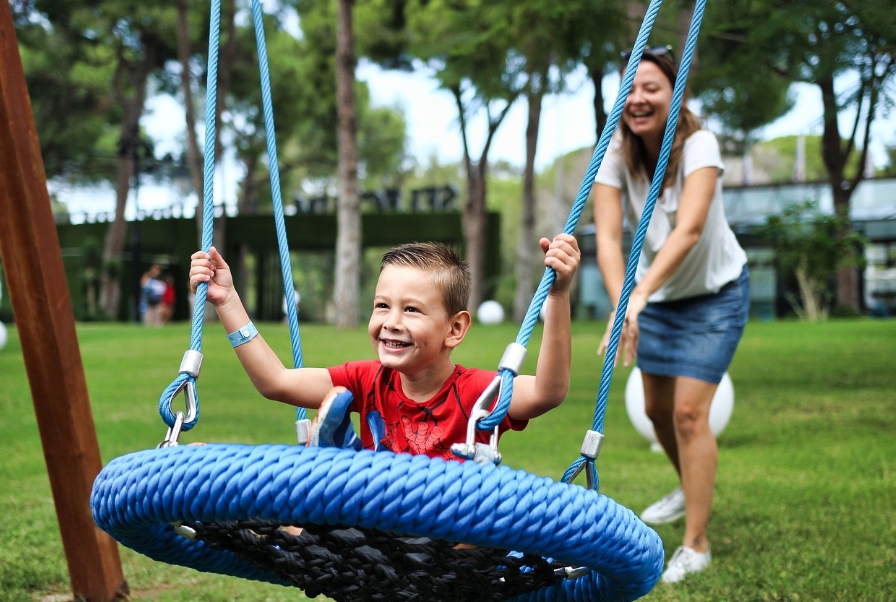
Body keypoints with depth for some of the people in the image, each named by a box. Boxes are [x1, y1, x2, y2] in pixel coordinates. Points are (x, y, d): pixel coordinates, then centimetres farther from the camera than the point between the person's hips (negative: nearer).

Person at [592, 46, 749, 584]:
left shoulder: (699, 146, -29)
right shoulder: (615, 155, -18)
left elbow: (689, 229, -42)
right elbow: (608, 236, -29)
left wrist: (639, 295, -54)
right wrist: (622, 302, -47)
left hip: (715, 292, -5)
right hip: (658, 297, 5)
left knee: (689, 411, -12)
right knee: (657, 409, 16)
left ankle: (697, 545, 1)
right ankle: (692, 490, 46)